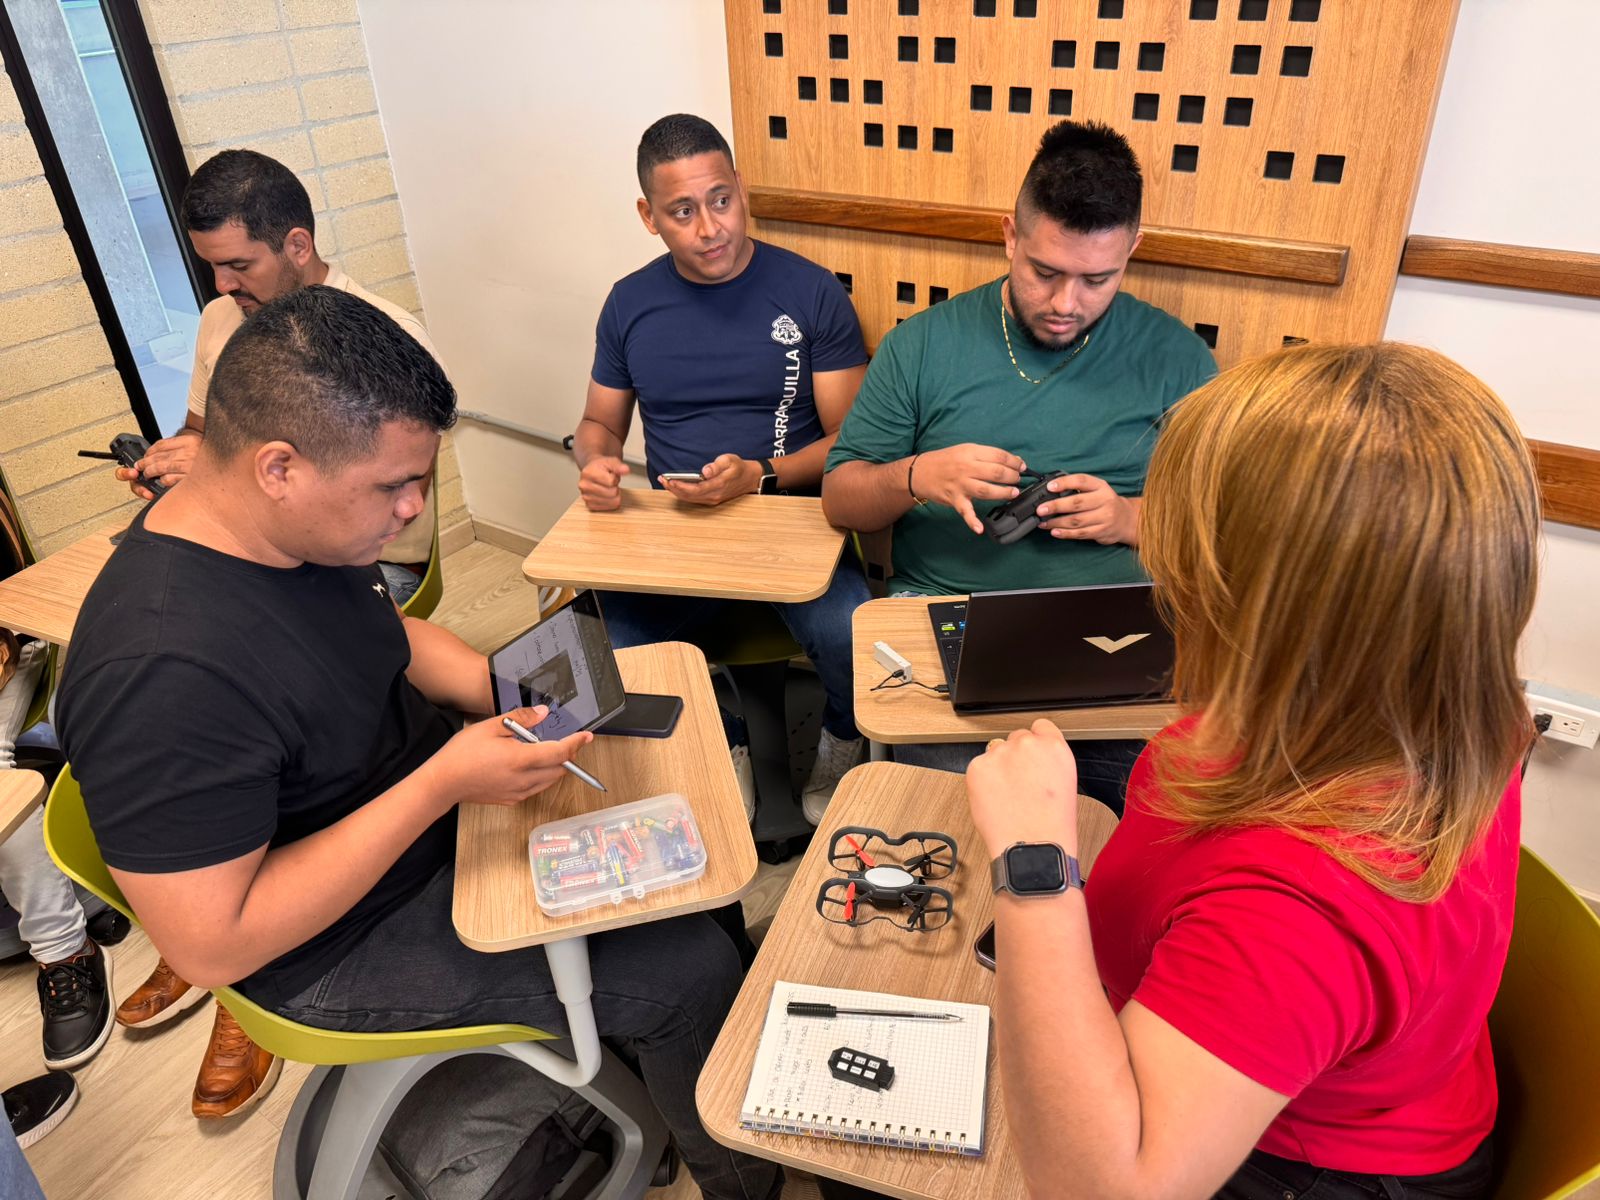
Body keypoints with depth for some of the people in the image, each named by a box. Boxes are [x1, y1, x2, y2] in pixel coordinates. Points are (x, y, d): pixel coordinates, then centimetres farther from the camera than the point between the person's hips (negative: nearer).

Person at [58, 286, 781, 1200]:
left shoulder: (304, 527, -10)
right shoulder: (161, 670, -35)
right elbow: (212, 947, -29)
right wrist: (443, 783, -33)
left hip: (430, 803, 9)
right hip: (342, 944, -8)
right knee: (691, 973, -11)